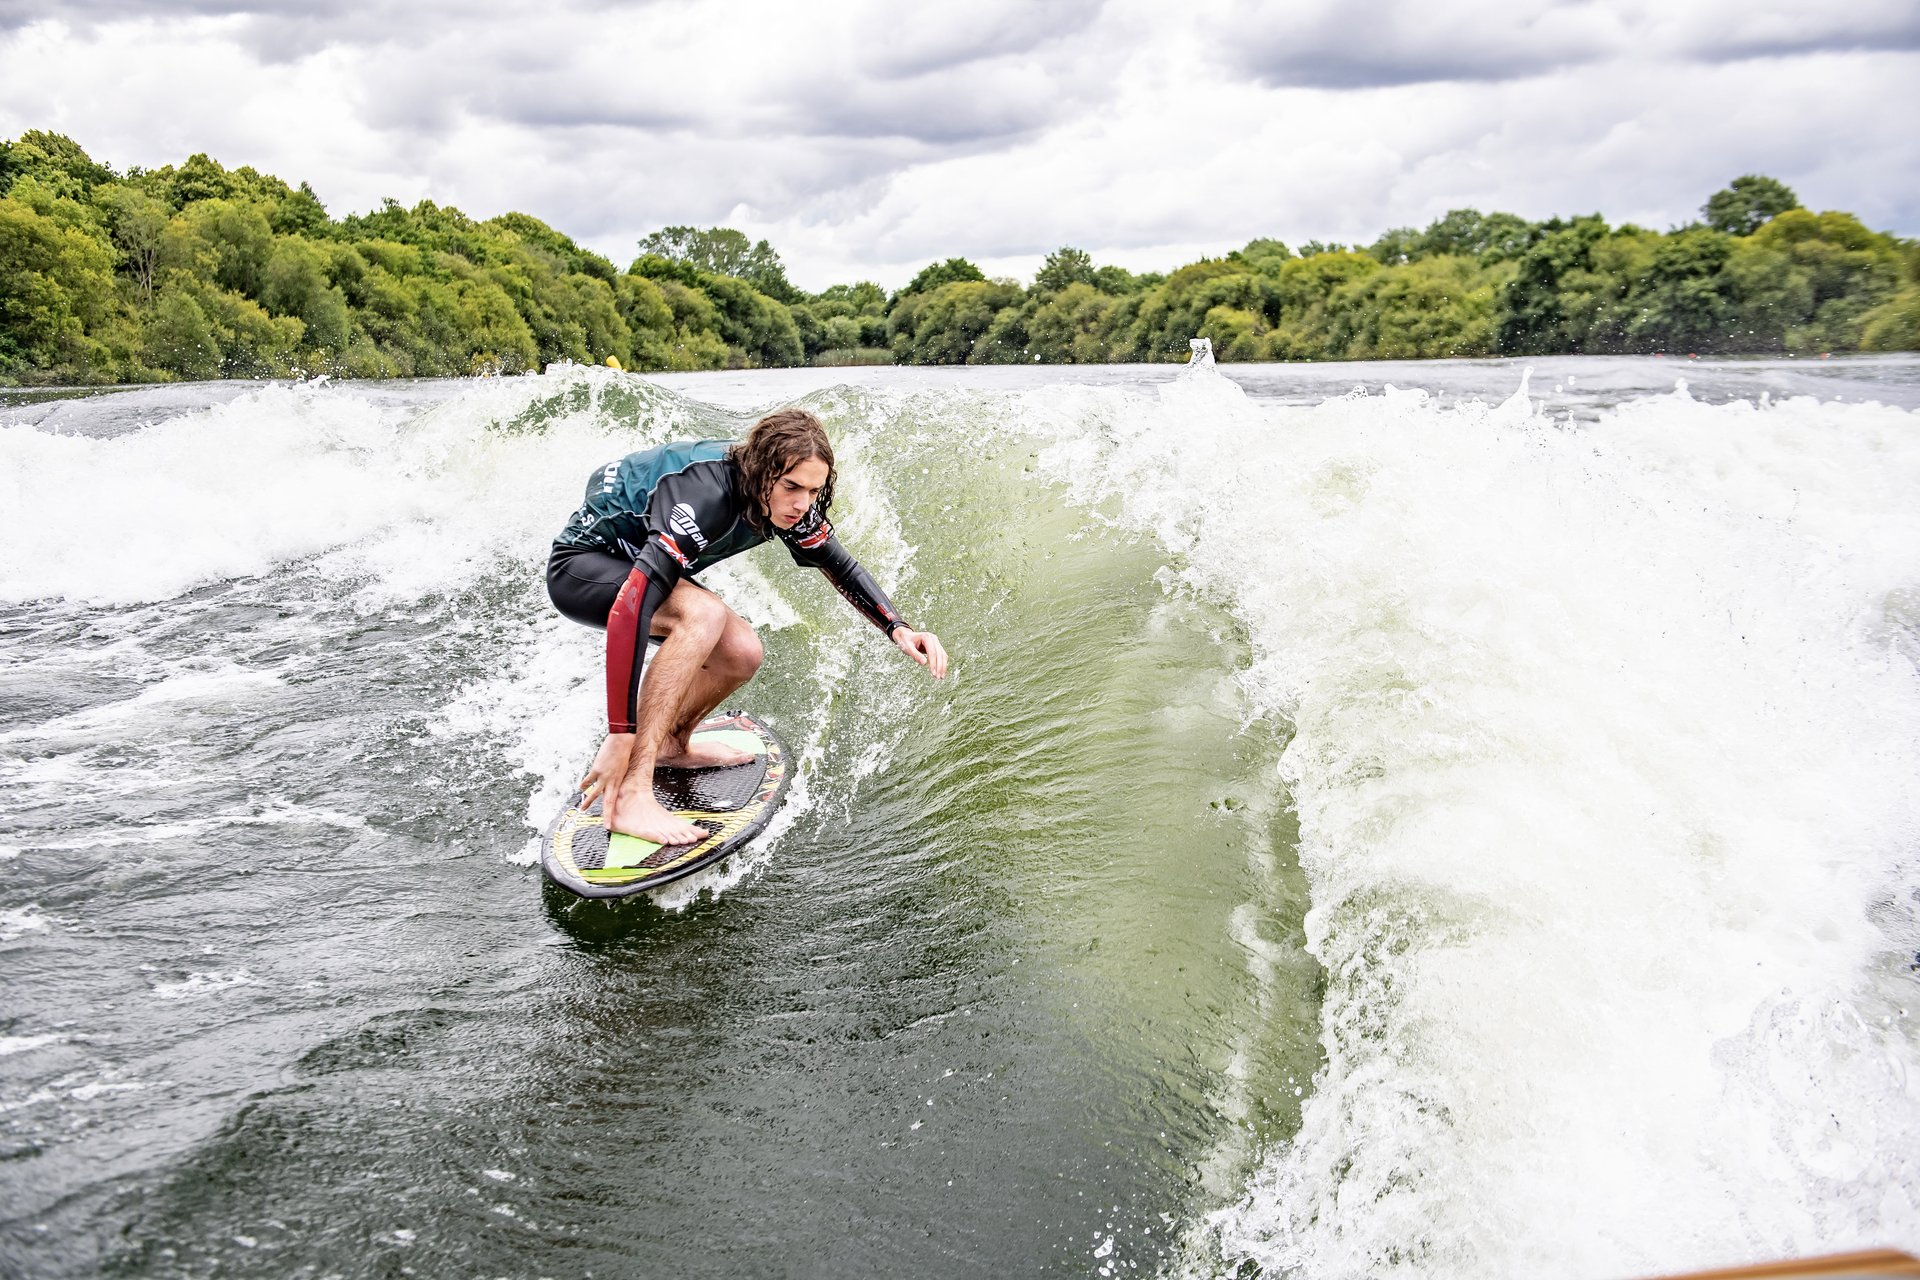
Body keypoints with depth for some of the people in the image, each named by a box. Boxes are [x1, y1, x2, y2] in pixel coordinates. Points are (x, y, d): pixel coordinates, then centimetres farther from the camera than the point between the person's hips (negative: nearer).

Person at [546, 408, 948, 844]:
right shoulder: (705, 495, -37)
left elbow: (842, 568, 3)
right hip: (581, 565, -8)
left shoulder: (785, 500, -12)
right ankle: (630, 791, -33)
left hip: (636, 562, 8)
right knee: (704, 613, -32)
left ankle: (671, 744, 23)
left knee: (741, 655, -5)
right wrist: (619, 738, -44)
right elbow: (631, 607, -43)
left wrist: (899, 630, -13)